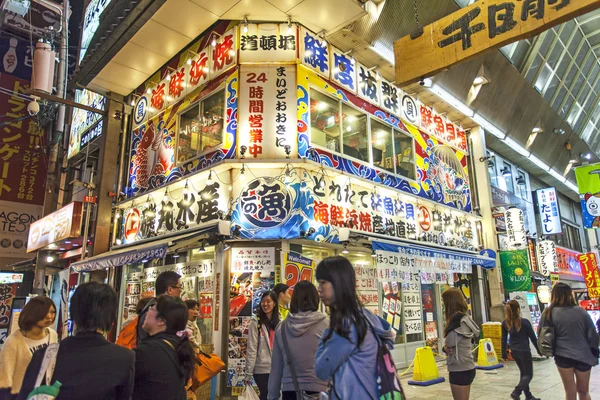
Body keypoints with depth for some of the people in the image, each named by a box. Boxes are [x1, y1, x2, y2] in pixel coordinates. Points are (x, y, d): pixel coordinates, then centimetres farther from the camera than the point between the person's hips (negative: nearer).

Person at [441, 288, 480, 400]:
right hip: (467, 368, 9)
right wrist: (447, 348, -3)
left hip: (460, 370, -9)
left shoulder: (458, 321, -21)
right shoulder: (465, 318, 8)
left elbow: (449, 343, -15)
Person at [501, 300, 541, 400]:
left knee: (523, 373, 20)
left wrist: (504, 353, 8)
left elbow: (503, 339, 0)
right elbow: (533, 337, -5)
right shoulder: (525, 322, -16)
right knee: (528, 375, 7)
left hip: (514, 351, 5)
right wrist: (539, 349, 10)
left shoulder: (505, 323, -3)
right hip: (524, 351, -5)